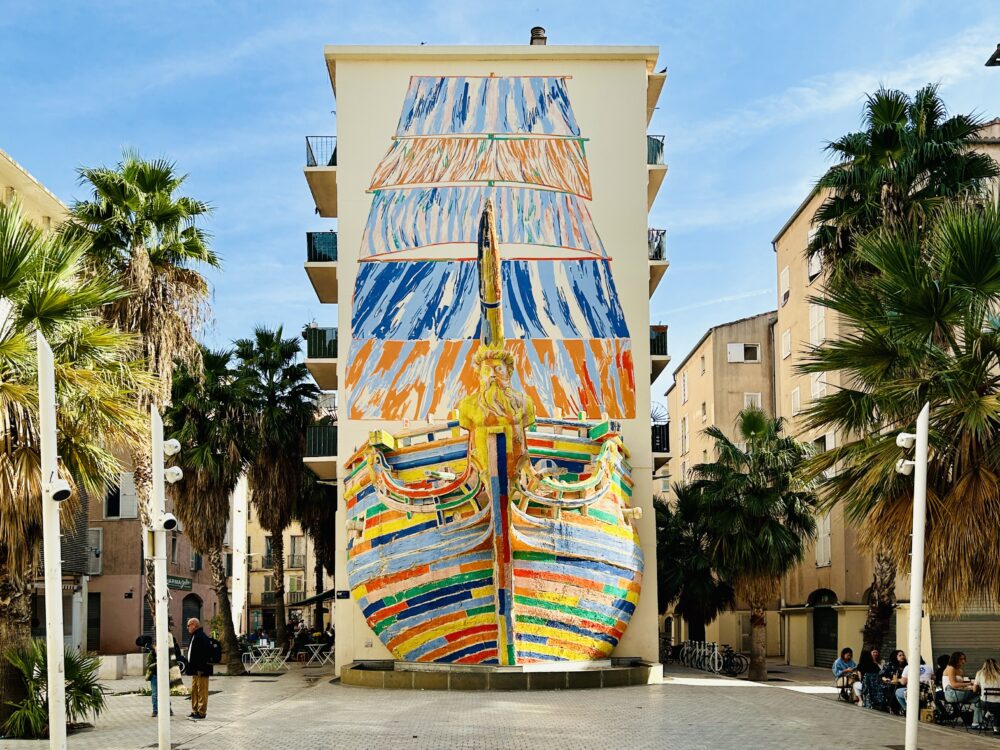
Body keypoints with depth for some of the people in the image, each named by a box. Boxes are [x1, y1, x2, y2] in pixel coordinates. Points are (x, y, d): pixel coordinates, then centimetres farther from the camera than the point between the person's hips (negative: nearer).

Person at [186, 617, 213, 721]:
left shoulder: (201, 637, -17)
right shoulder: (194, 637, 17)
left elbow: (204, 654, -24)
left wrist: (200, 669, -25)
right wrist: (191, 668, 20)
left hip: (201, 671, -11)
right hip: (195, 670, 11)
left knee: (201, 692, -4)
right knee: (194, 691, 16)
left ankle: (201, 713, -1)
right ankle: (195, 711, 24)